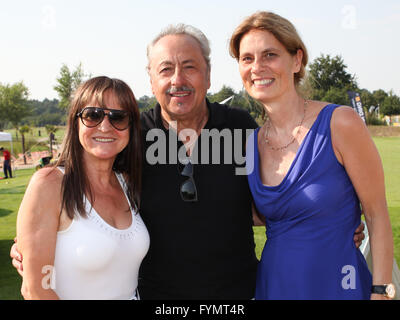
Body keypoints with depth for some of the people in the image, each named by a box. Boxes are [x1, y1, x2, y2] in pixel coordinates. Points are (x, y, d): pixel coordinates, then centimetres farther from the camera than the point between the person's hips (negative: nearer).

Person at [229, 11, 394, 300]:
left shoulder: (340, 123, -13)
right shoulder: (253, 142, 1)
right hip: (273, 285, 5)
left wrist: (381, 291, -12)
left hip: (338, 286, -4)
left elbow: (377, 215, -9)